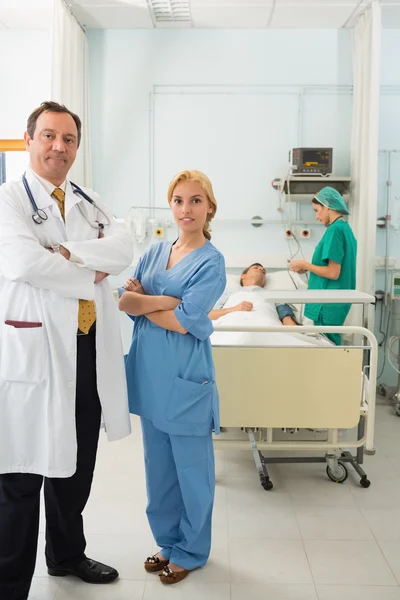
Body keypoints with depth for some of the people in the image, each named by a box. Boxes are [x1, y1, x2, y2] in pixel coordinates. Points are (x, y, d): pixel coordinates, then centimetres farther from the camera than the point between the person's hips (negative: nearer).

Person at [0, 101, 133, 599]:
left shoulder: (89, 204, 14)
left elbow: (122, 250, -4)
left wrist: (67, 253, -18)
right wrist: (89, 276, -10)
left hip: (91, 349, 6)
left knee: (76, 466, 20)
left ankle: (67, 554, 41)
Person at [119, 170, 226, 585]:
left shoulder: (211, 262, -8)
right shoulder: (155, 252, 9)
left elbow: (184, 321, -17)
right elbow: (124, 300, -1)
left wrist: (142, 302, -6)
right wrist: (166, 301, -16)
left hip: (185, 377, -6)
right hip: (150, 372, 6)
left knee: (190, 467, 7)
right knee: (158, 465, 16)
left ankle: (190, 551, 26)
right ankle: (167, 541, 34)